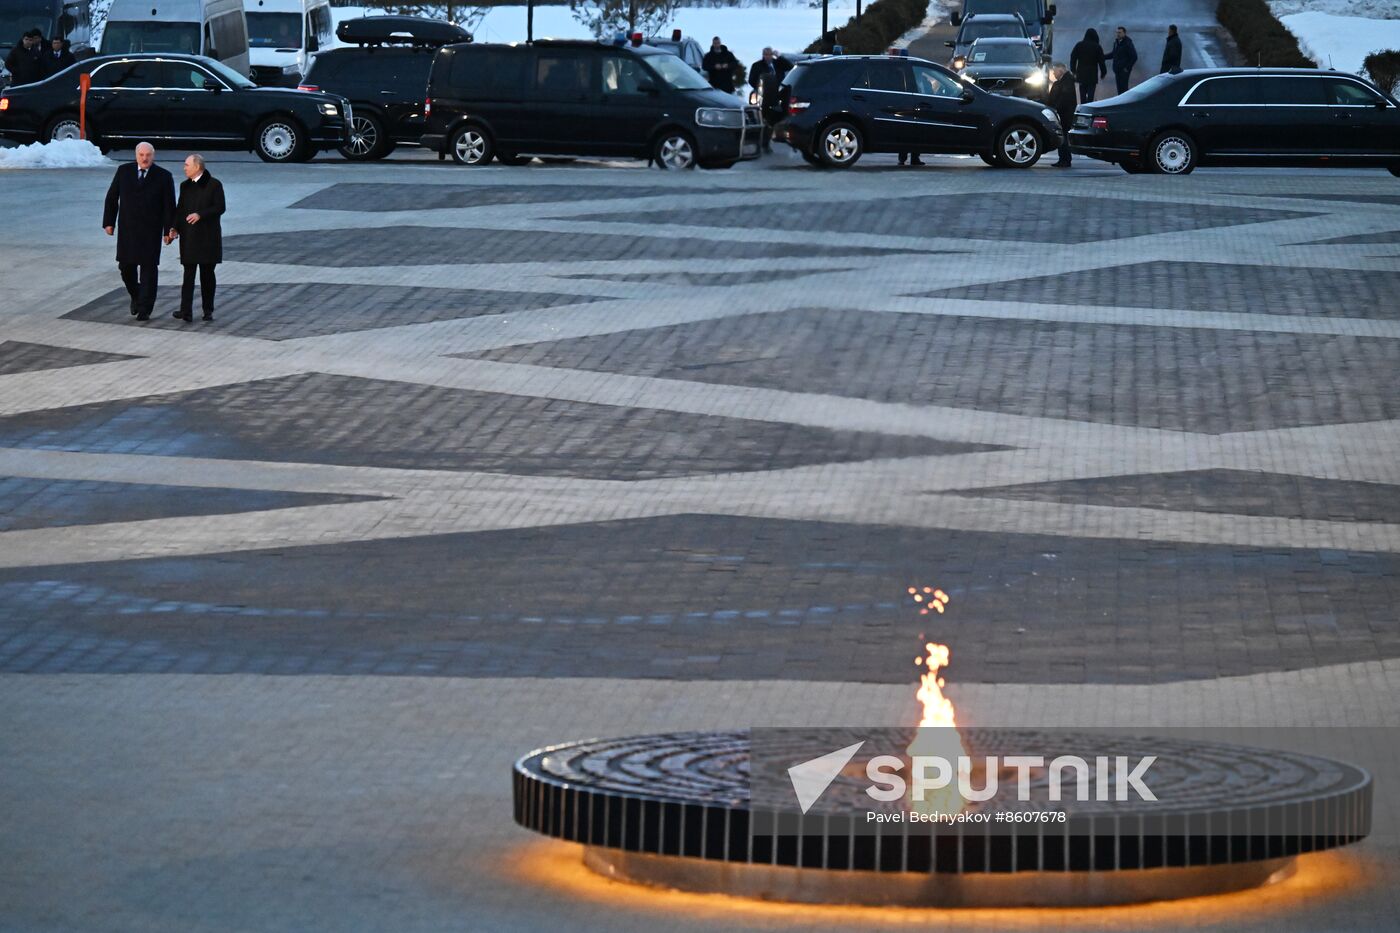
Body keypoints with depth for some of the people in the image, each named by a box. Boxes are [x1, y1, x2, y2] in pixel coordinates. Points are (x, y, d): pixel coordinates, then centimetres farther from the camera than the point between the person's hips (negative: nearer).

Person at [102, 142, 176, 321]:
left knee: (148, 268, -3)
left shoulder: (163, 177, -2)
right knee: (126, 266, 3)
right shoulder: (123, 171, 4)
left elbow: (169, 206, -2)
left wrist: (168, 230, -7)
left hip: (151, 231, -2)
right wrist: (109, 222, 3)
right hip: (127, 229, 2)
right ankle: (136, 296, 29)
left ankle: (144, 309, 0)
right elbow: (112, 198, 8)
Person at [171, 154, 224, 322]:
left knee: (207, 274, 3)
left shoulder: (214, 185, -3)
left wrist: (200, 215, -19)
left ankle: (208, 311, 9)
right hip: (189, 237, 3)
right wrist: (175, 228, -3)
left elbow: (220, 207, -8)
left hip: (208, 236, -3)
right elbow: (180, 208, 11)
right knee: (188, 274, -1)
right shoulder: (185, 186, 12)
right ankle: (186, 311, -4)